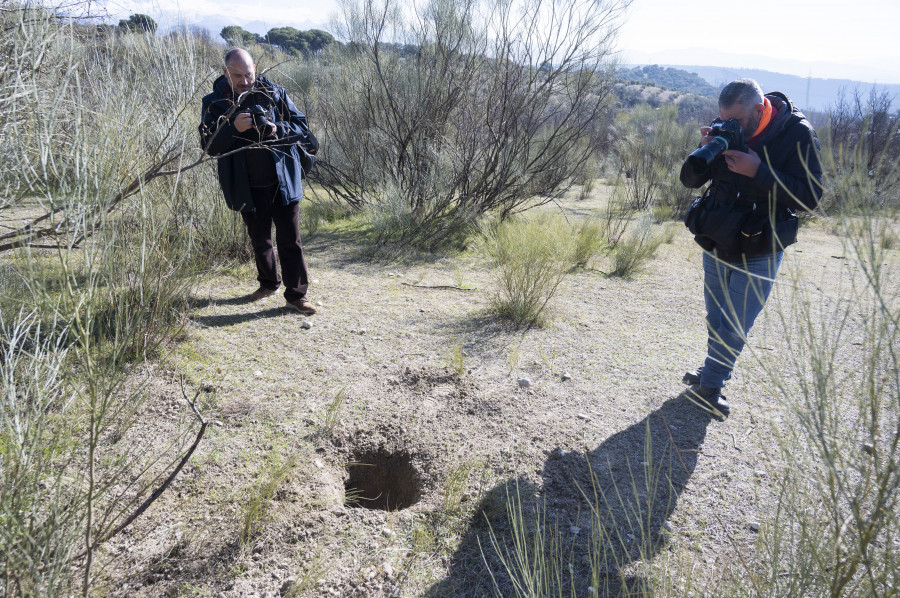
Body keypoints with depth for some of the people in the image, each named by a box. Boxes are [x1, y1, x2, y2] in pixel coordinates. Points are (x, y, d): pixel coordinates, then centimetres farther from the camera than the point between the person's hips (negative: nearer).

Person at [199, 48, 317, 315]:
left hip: (282, 181, -1)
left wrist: (279, 130, -21)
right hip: (247, 187, 2)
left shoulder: (275, 93, -2)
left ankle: (296, 296, 8)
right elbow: (209, 145, -9)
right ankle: (269, 282, 38)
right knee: (259, 240, 17)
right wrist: (233, 128, -26)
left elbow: (302, 126, 0)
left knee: (290, 240, 0)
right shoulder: (215, 103, -2)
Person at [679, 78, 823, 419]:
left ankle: (709, 385, 12)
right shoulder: (724, 131, -6)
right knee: (717, 318, 16)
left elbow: (810, 197, -21)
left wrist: (758, 172, -31)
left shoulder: (797, 135, -16)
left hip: (760, 251, -4)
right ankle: (713, 375, 32)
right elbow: (690, 180, -2)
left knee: (734, 325, -1)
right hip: (717, 241, 4)